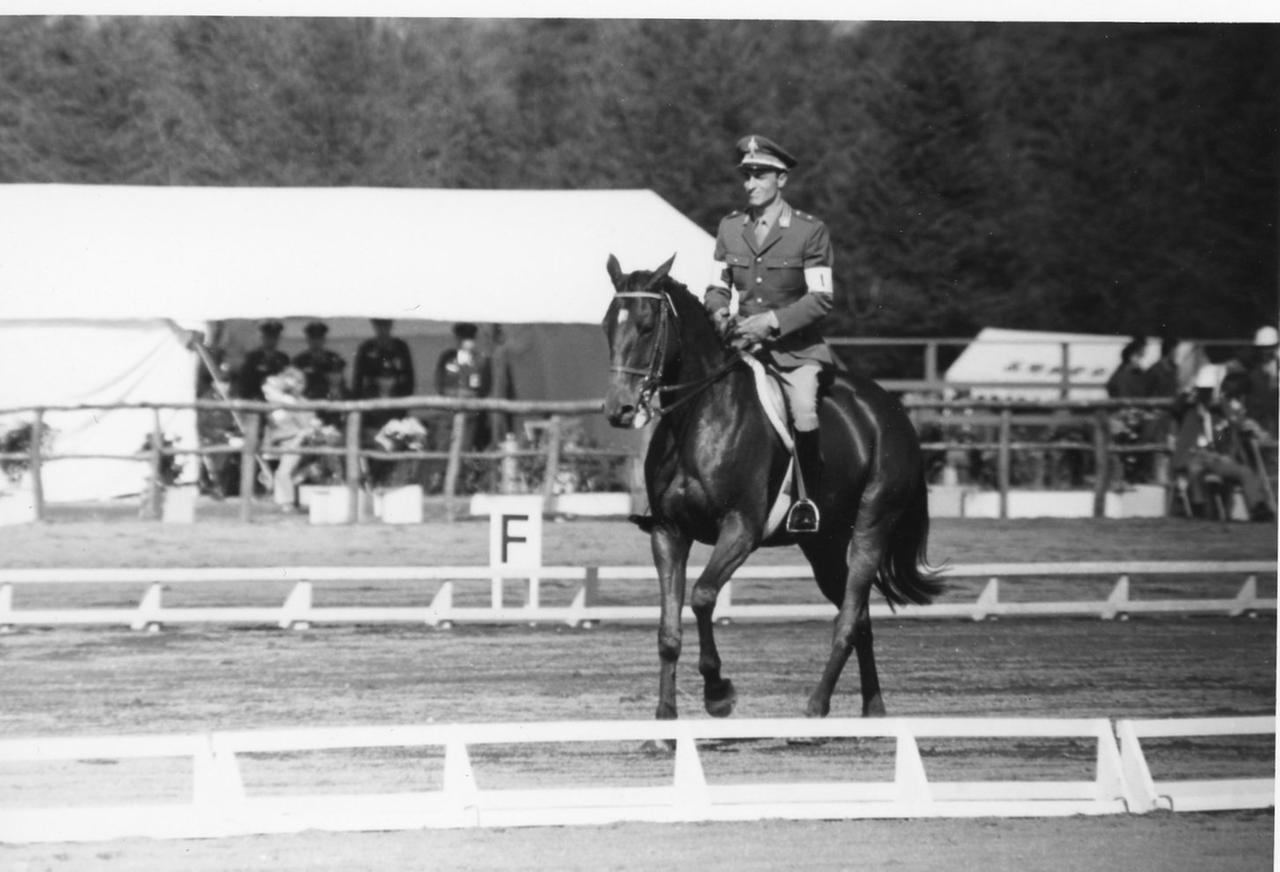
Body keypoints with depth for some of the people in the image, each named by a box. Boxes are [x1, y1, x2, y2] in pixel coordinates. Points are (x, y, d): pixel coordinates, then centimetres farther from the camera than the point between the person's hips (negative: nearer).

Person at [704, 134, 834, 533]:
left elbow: (820, 299, -9)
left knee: (804, 412, -28)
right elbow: (717, 286, 15)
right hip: (743, 341, 4)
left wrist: (772, 320, -20)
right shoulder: (729, 227, 9)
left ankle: (808, 498, -7)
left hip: (796, 346, -4)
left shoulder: (810, 231, -5)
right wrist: (719, 312, -8)